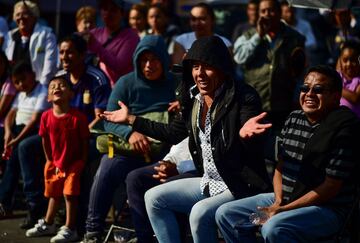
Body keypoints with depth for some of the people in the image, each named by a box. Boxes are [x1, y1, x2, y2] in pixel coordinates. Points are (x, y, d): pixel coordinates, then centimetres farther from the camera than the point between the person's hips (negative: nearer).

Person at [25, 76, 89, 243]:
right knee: (54, 193, 19)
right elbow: (45, 140, 3)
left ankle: (70, 229, 1)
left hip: (74, 163, -5)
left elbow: (84, 142, -12)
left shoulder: (78, 117, -19)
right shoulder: (46, 117, -8)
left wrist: (82, 163, -11)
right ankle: (48, 224, 35)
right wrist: (50, 161, 5)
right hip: (55, 163, 5)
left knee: (69, 193, -8)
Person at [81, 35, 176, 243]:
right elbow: (110, 121, 1)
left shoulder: (176, 84, 12)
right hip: (127, 146, 0)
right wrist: (130, 133, -20)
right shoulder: (127, 83, 9)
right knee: (107, 169, -30)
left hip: (163, 150, 0)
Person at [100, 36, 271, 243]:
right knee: (154, 198, 6)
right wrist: (131, 119, 18)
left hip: (242, 187, -8)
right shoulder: (194, 98, 5)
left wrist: (245, 134, -50)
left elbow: (254, 148, -25)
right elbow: (173, 133, 18)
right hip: (209, 182, 9)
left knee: (200, 212, -30)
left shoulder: (243, 97, -17)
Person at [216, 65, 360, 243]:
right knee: (225, 214, 0)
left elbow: (331, 187, -17)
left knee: (273, 229, -35)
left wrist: (282, 210, -18)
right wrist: (278, 201, -5)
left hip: (327, 208, -8)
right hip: (285, 199, 8)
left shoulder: (344, 128, -14)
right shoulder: (294, 119, 9)